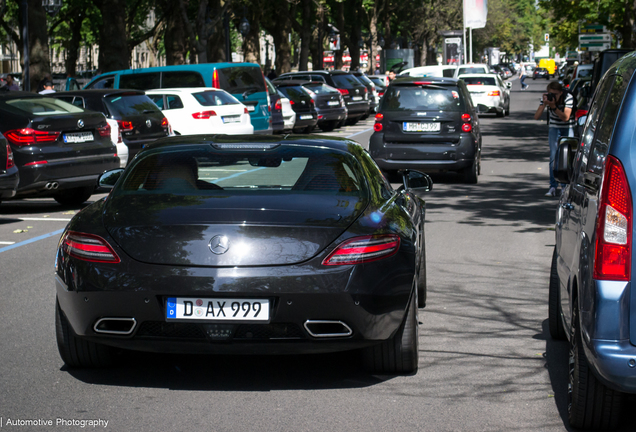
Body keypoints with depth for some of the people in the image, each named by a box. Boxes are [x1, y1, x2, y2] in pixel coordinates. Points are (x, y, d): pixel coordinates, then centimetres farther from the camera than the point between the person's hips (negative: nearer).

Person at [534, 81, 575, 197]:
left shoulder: (568, 97, -22)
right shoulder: (546, 97, -15)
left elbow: (566, 117, -30)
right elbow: (536, 117, -20)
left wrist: (553, 106, -40)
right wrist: (544, 104, -34)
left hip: (568, 127, -1)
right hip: (554, 127, 1)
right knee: (553, 155, -12)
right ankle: (553, 186, -12)